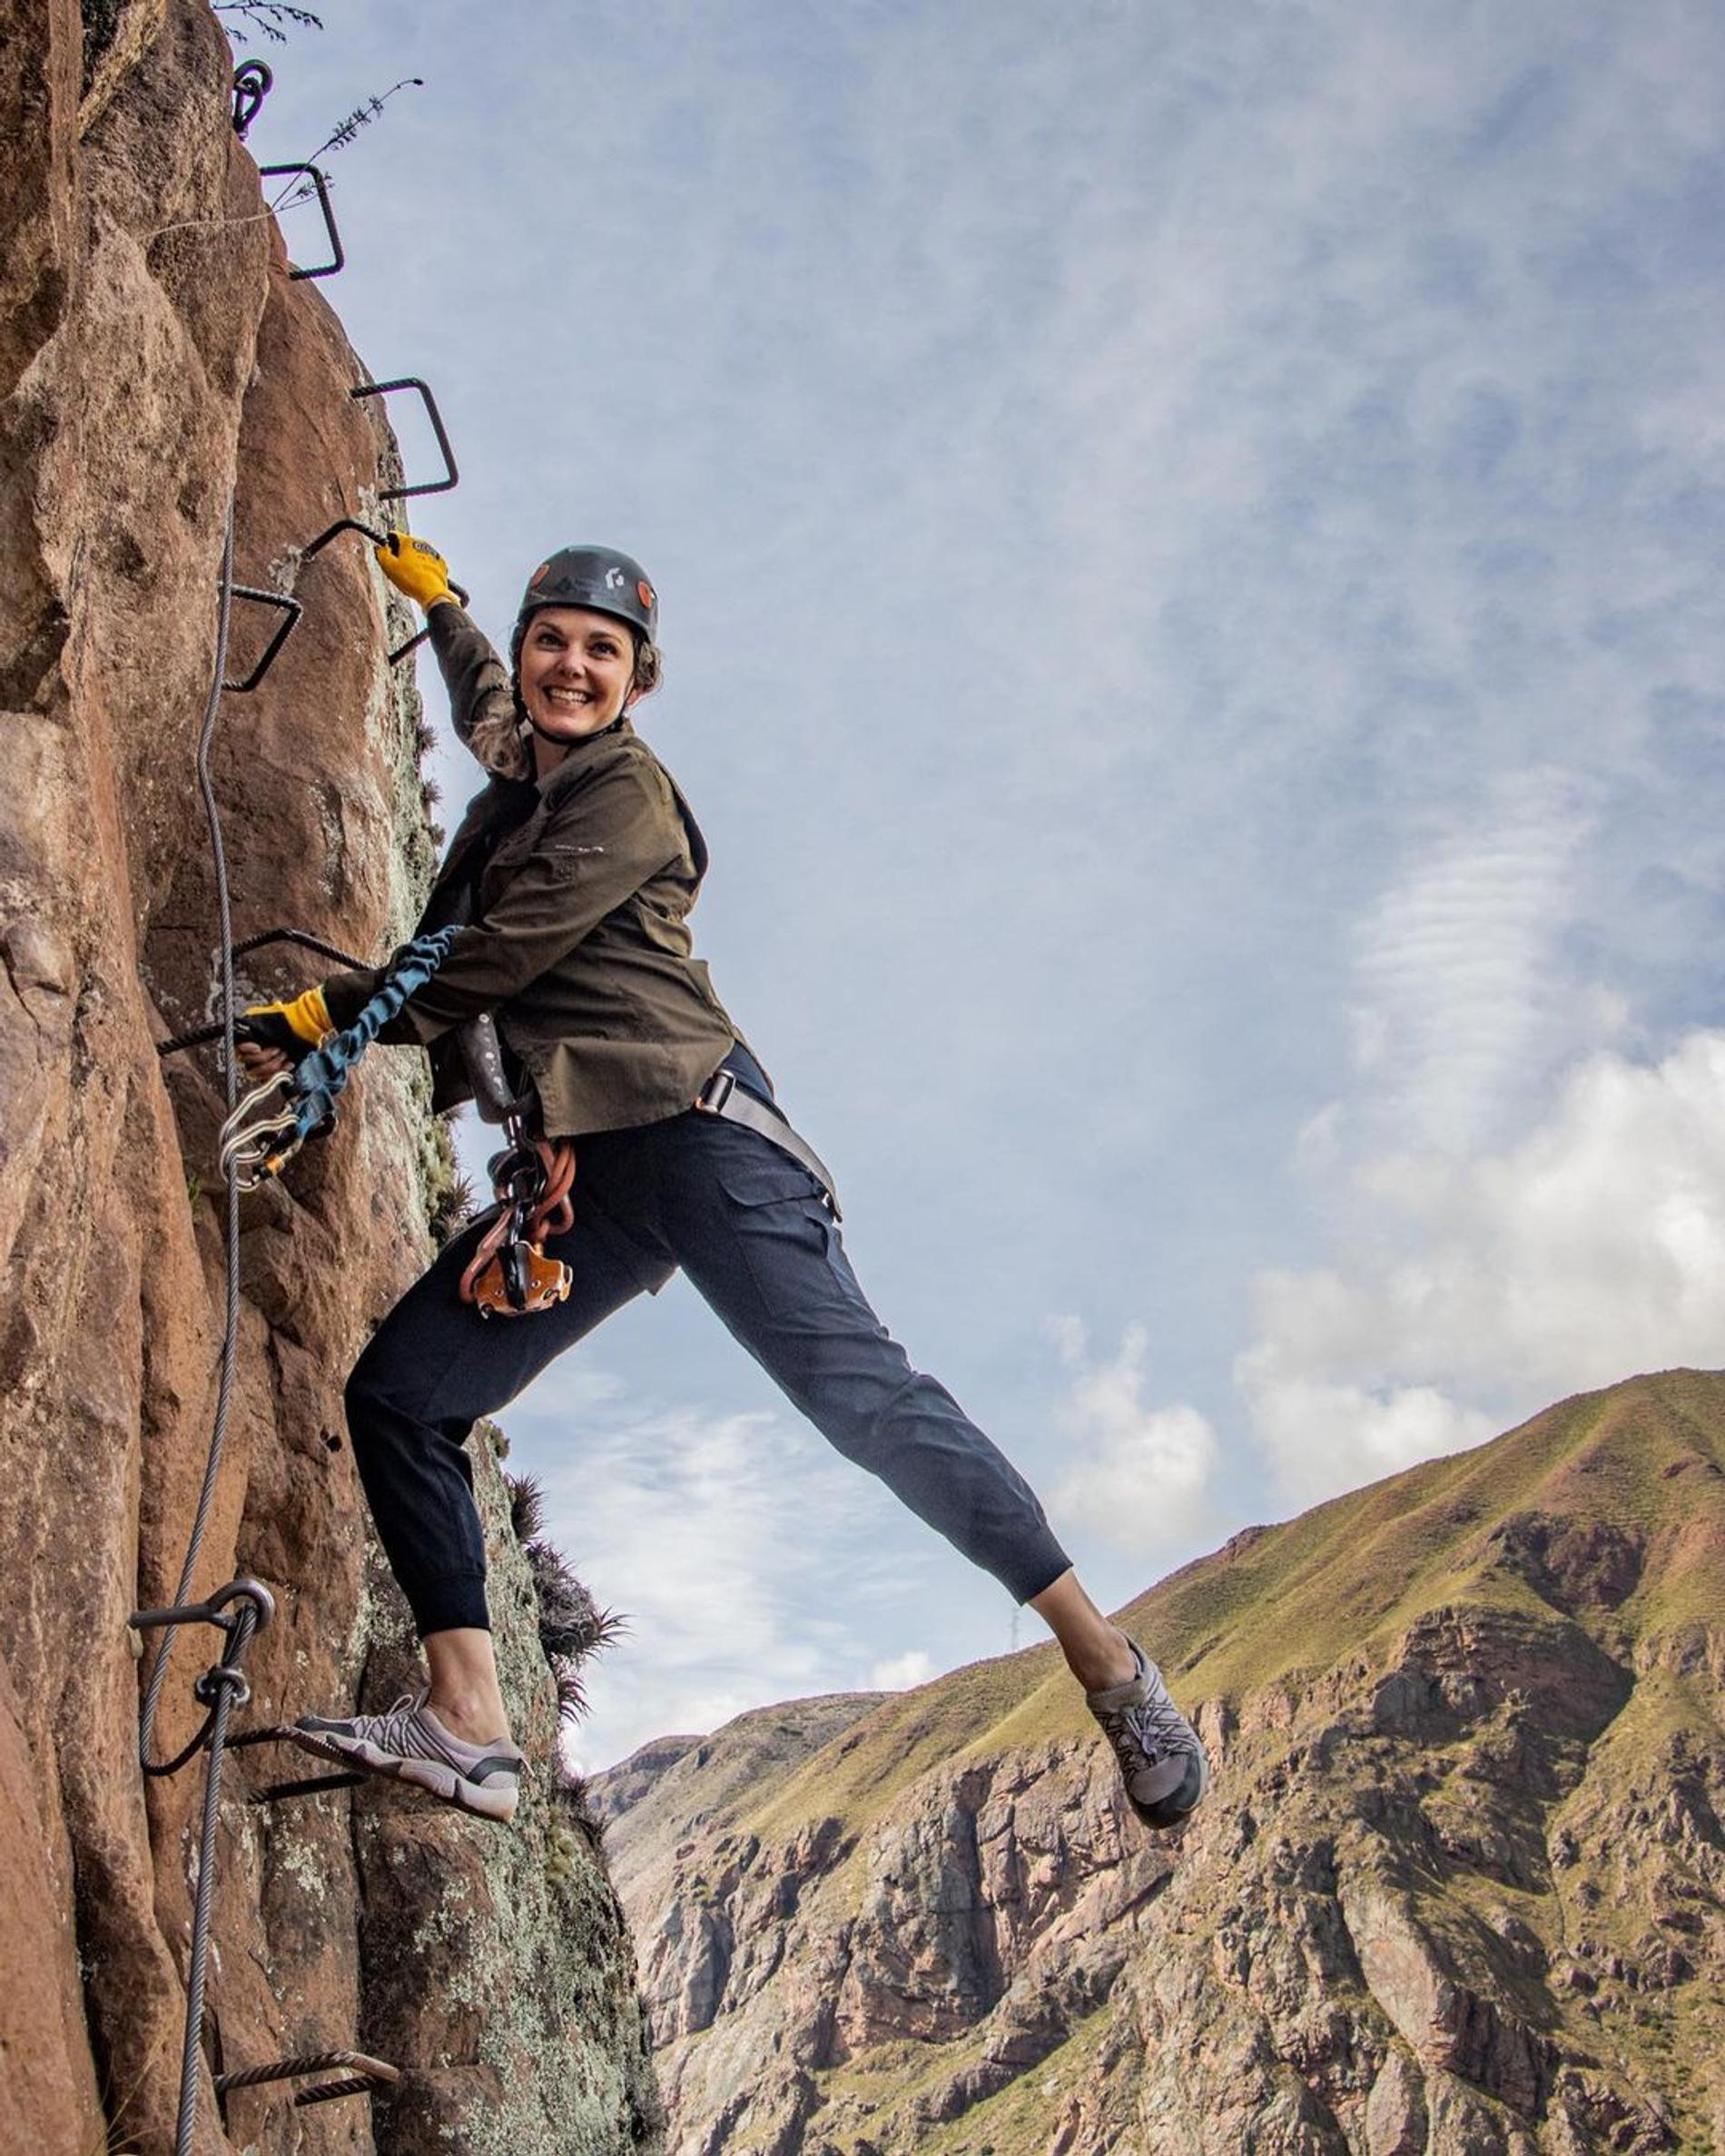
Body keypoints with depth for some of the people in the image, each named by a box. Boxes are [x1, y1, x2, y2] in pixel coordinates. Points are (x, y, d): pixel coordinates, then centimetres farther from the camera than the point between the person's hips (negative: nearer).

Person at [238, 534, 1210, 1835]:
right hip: (579, 1170, 8)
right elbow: (487, 696, 48)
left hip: (691, 1129, -8)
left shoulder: (626, 788, -1)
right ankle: (468, 1728, -6)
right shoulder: (520, 788, 22)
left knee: (855, 1390, -18)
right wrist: (432, 592, 60)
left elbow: (500, 954, -8)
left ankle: (1110, 1665, -12)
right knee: (397, 1394, -2)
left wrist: (325, 1019, 0)